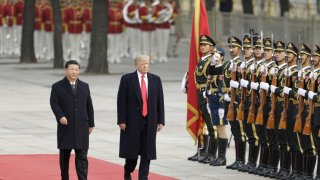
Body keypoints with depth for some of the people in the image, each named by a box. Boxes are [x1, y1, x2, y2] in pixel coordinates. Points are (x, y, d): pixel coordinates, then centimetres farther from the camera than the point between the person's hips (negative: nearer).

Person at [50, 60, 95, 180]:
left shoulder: (84, 86, 11)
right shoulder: (57, 87, 2)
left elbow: (89, 106, 12)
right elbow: (54, 103, -7)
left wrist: (91, 124, 9)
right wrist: (60, 116, -23)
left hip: (82, 128, 1)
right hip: (66, 127, -1)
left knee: (82, 156, -5)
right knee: (64, 155, 7)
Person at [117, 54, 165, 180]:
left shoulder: (155, 80, 8)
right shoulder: (127, 79, -2)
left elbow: (160, 101, 8)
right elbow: (121, 101, -4)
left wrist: (160, 121, 3)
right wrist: (122, 121, -9)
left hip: (150, 122, 2)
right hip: (132, 121, -2)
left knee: (147, 152, 0)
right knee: (132, 151, 3)